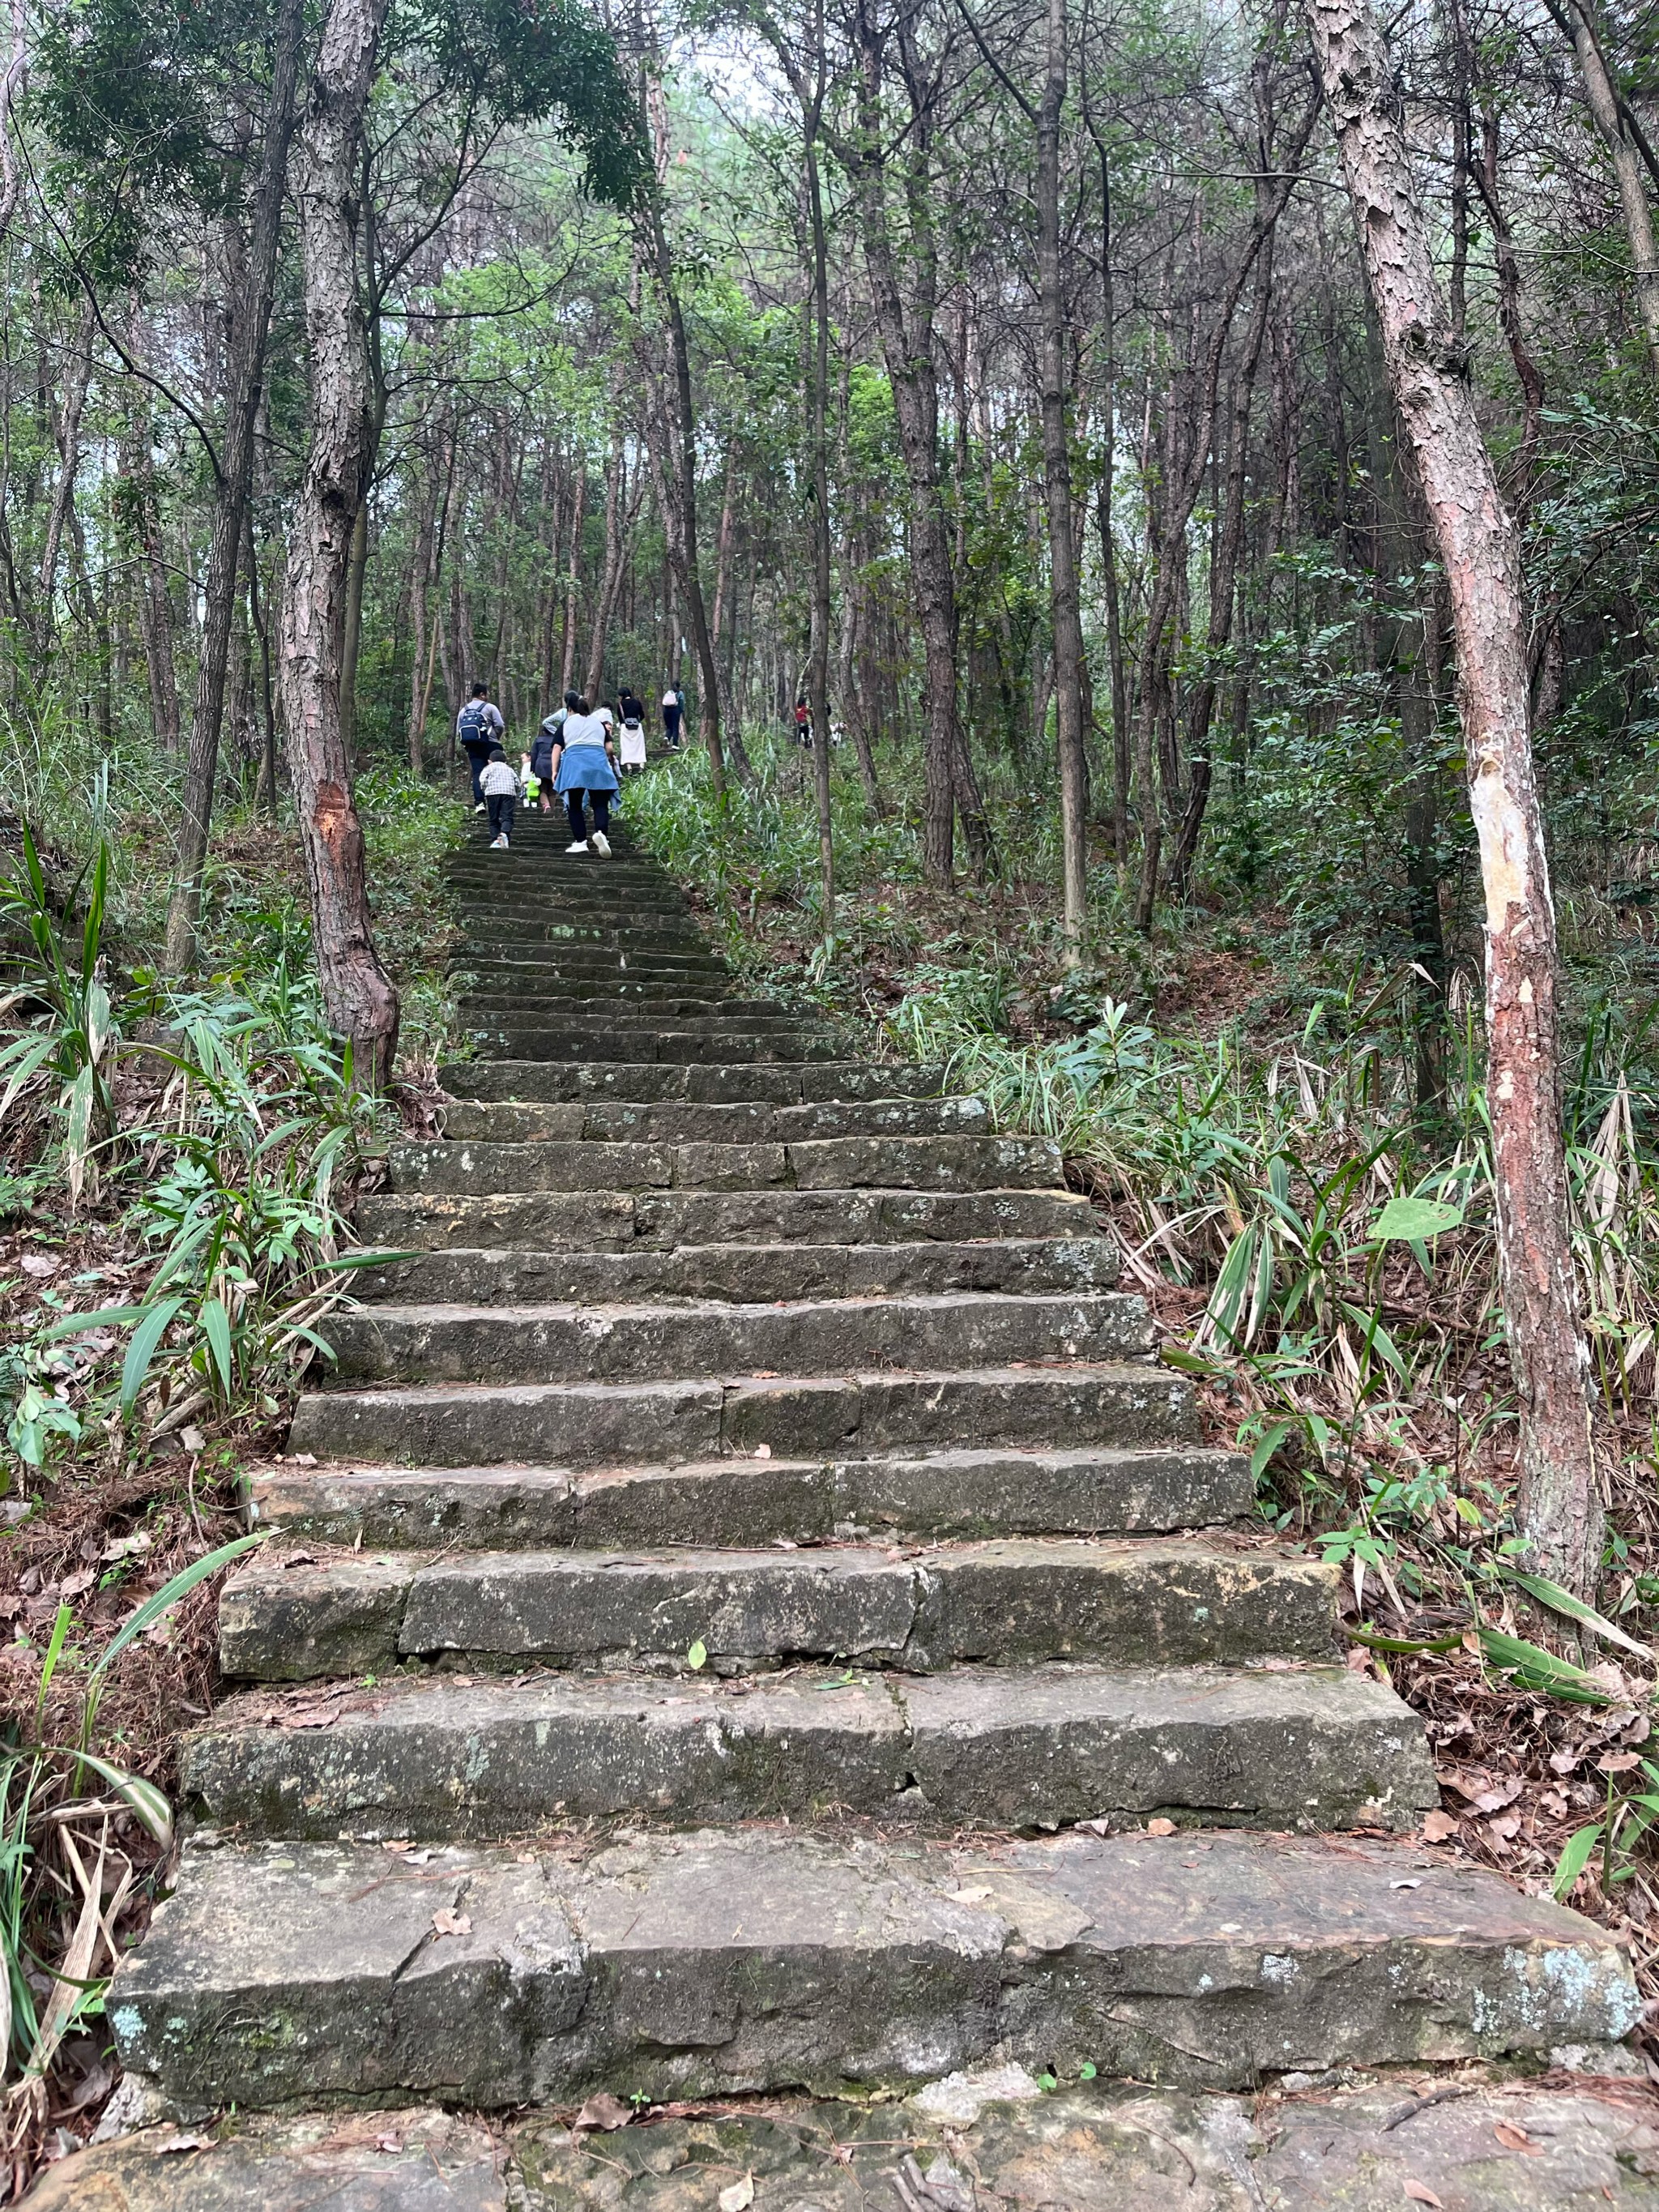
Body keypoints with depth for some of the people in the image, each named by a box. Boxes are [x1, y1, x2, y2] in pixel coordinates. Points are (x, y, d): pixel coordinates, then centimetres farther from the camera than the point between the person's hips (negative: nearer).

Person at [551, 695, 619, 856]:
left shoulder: (567, 723, 21)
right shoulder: (599, 722, 24)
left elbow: (557, 748, 10)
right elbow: (610, 748, 17)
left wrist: (555, 771, 9)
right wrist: (611, 759, 38)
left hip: (574, 760, -1)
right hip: (598, 761, 1)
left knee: (575, 805, 7)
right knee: (600, 803, -1)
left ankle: (580, 841, 2)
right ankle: (600, 832, -28)